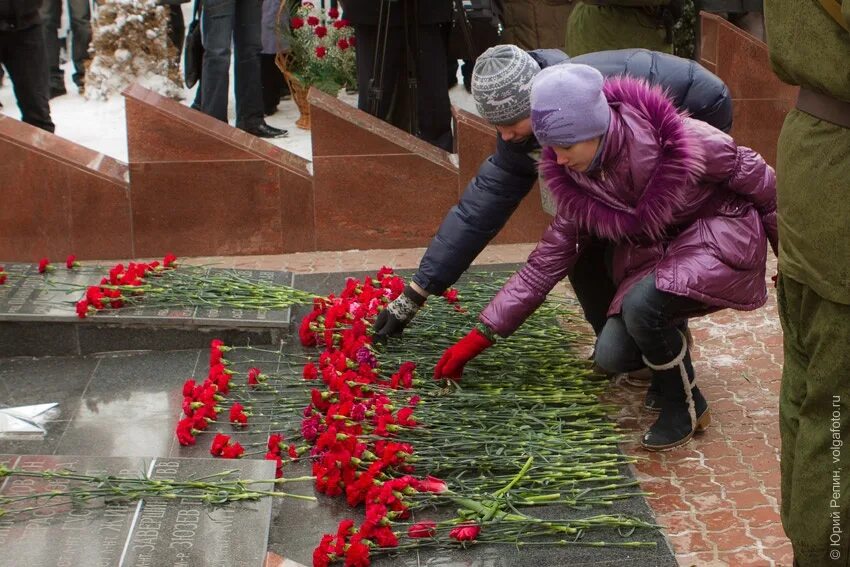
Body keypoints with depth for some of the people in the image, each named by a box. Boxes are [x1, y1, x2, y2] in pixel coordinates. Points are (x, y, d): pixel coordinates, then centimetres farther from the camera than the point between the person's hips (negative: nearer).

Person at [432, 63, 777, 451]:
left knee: (641, 304, -31)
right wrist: (482, 335, -7)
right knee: (613, 356, -13)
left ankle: (686, 406, -6)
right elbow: (550, 258, -4)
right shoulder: (576, 178, -11)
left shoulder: (681, 141, -29)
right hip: (655, 249, 6)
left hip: (723, 235, -5)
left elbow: (757, 178, -13)